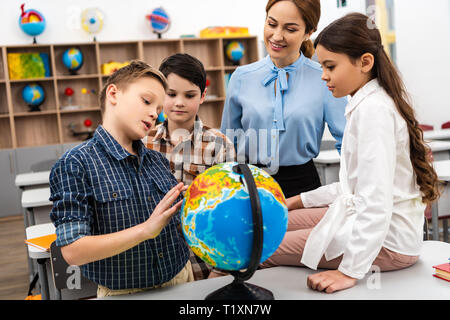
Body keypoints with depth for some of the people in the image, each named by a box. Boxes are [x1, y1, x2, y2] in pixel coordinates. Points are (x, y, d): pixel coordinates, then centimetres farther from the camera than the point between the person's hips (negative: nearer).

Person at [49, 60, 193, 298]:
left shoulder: (158, 160, 2)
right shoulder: (75, 165, -15)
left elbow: (178, 223, 7)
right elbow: (72, 251, -21)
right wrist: (146, 229, -29)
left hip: (181, 280, 6)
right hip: (123, 293, -5)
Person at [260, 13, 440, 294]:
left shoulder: (373, 109, -21)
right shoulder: (369, 103, 11)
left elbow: (376, 201, -27)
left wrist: (351, 271, -26)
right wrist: (300, 201, 17)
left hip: (386, 239, -10)